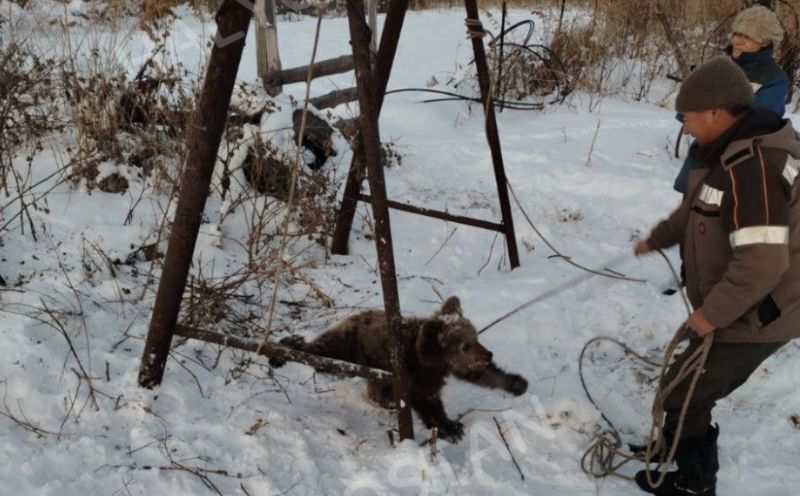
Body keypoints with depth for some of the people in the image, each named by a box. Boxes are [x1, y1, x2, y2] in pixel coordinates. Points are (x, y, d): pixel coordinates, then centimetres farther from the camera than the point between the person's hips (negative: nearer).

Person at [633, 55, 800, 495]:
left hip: (751, 317, -10)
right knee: (693, 388, 24)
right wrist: (656, 240, 36)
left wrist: (712, 314, -24)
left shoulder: (752, 166, -30)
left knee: (682, 395, 2)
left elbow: (762, 262, -35)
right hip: (740, 308, 10)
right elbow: (696, 210, 23)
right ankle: (689, 452, 45)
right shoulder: (731, 151, 5)